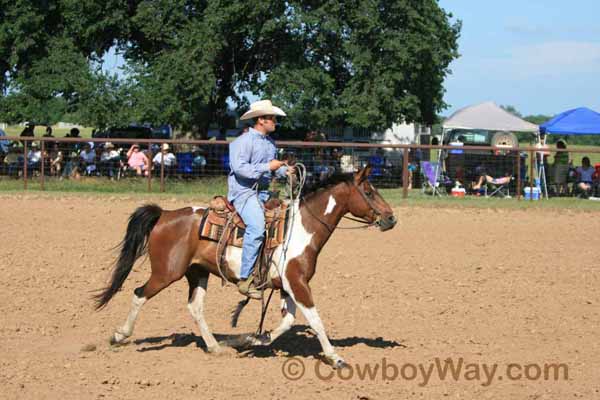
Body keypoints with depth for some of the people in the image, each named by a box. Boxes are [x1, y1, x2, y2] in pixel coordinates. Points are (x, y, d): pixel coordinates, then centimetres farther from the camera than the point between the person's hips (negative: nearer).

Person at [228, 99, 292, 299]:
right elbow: (240, 168, -21)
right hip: (243, 191, -9)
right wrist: (267, 167, -22)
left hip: (263, 192, 9)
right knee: (257, 227, -28)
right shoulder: (243, 142, -9)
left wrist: (284, 170, 8)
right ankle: (245, 279, -27)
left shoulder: (270, 142, 17)